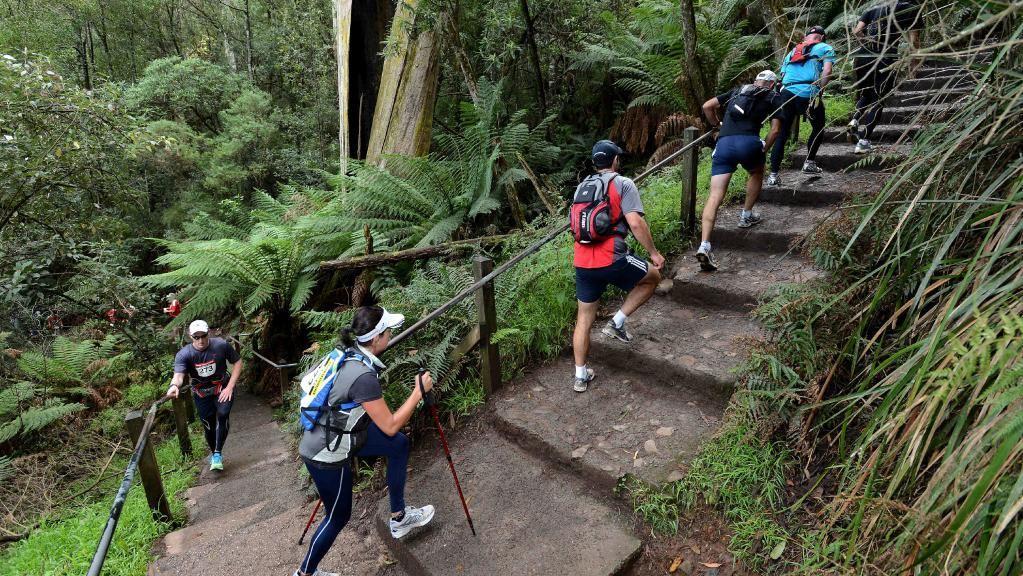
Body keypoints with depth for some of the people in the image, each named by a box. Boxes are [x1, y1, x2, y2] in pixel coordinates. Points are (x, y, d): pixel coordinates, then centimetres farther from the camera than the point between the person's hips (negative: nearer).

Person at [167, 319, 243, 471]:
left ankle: (218, 454, -11)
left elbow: (237, 362, -9)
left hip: (222, 389, -1)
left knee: (222, 415, -25)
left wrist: (230, 387, -14)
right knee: (208, 425, 7)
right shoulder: (183, 354, -20)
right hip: (201, 393, 1)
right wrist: (174, 385, -58)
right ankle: (213, 454, 34)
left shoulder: (221, 345, -20)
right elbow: (178, 375, -33)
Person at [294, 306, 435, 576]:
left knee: (399, 444, 11)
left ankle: (399, 518, 23)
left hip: (338, 432, 8)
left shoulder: (348, 354, -6)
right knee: (338, 516, 13)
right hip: (326, 454, -8)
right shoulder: (364, 375, -31)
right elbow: (390, 426, -23)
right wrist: (419, 392, -16)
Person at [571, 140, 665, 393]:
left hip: (582, 263, 6)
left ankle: (581, 376, 23)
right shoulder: (623, 184, -2)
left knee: (584, 318, 16)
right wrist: (654, 253, -2)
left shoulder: (582, 187, 17)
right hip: (611, 259, -6)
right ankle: (617, 323, 14)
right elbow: (635, 223, -13)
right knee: (653, 277, 22)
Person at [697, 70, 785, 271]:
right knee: (756, 174, 33)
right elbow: (775, 130, 10)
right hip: (748, 141, -2)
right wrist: (763, 151, 21)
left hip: (723, 143, 2)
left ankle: (704, 245, -18)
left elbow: (707, 107, 23)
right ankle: (746, 215, 37)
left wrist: (719, 125, 35)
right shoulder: (774, 97, 21)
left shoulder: (738, 90, 30)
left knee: (715, 196, -5)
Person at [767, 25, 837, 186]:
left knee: (781, 134, 7)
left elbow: (783, 76, 24)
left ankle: (773, 175, 0)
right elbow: (827, 72, -1)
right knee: (818, 128, 22)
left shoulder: (792, 51, 29)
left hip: (786, 93, 3)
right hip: (808, 94, -3)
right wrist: (819, 91, 7)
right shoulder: (825, 48, 15)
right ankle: (809, 162, 24)